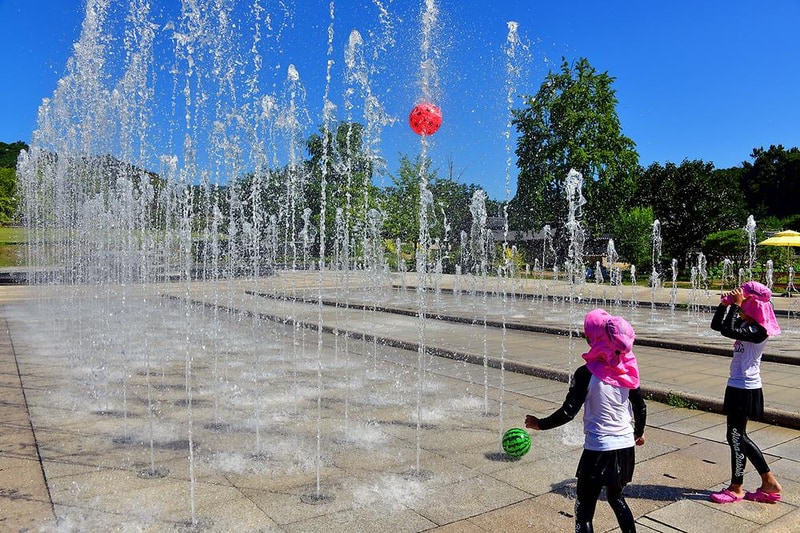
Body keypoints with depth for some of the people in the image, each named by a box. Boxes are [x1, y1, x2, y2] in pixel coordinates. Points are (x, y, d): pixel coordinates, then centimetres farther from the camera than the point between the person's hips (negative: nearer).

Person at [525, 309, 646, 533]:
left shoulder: (586, 373, -17)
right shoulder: (627, 370, -1)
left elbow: (568, 413, -17)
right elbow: (640, 407, 8)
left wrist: (540, 424, -2)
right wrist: (638, 433, 26)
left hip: (599, 450, -6)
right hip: (625, 447, 6)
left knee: (584, 510, 5)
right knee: (616, 498, 28)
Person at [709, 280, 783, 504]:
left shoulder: (759, 330, -19)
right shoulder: (746, 325, 8)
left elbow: (728, 331, -32)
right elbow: (717, 325, 15)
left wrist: (735, 305, -23)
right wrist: (724, 305, 3)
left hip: (745, 389, -10)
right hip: (738, 386, 10)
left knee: (736, 436, 1)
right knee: (738, 436, 15)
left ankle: (736, 489, 16)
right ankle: (770, 484, 26)